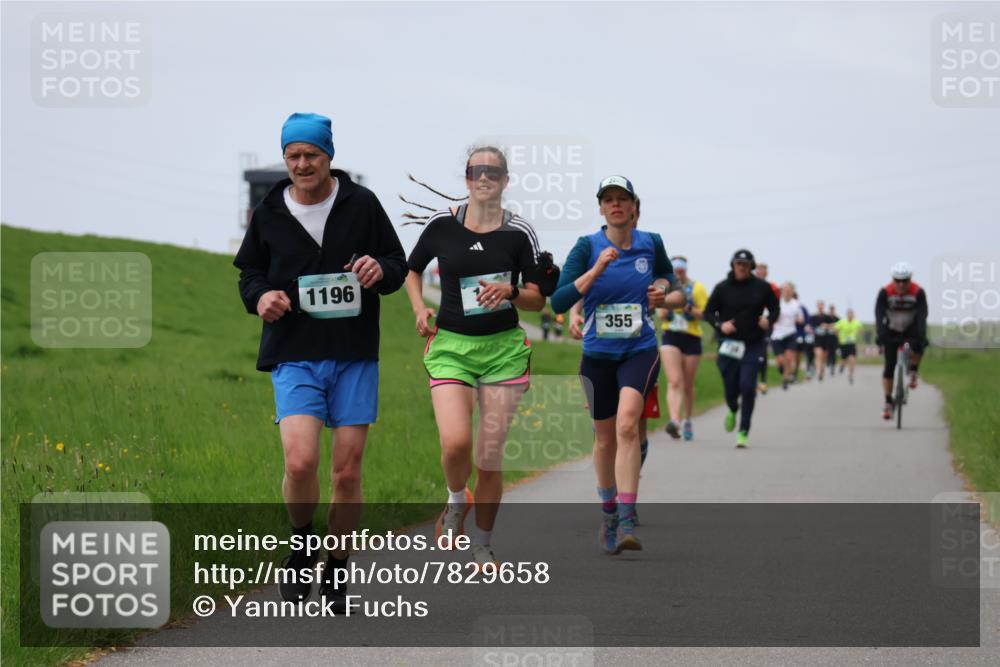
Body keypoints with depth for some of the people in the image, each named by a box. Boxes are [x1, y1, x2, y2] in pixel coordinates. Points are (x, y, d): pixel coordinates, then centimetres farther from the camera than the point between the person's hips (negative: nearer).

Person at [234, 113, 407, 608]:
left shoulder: (361, 205, 2)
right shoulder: (268, 214, 5)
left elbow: (399, 265, 10)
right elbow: (249, 273, 17)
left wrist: (381, 270, -13)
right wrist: (260, 296, -5)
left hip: (355, 357, 0)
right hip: (294, 357, 0)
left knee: (348, 473, 1)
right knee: (300, 461, -19)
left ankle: (337, 569, 21)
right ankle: (302, 546, 9)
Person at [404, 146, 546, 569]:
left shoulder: (519, 233, -1)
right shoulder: (442, 224, 1)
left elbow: (538, 300, 3)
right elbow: (412, 270, 18)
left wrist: (510, 292, -17)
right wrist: (420, 309, 1)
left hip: (503, 348, 0)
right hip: (450, 345, 0)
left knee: (490, 457, 1)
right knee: (455, 442, -20)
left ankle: (482, 546, 19)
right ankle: (457, 503, 13)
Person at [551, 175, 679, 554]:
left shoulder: (651, 244, 1)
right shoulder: (587, 247, -6)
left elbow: (667, 275, 24)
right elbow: (558, 302, -16)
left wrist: (661, 288, 2)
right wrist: (597, 270, -24)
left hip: (641, 351, -1)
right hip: (598, 355, 1)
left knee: (627, 425, -23)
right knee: (605, 439, 12)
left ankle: (627, 521, -27)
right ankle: (608, 512, 36)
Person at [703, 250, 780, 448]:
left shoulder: (762, 287, 1)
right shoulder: (722, 288, 1)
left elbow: (775, 307, 12)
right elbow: (708, 312, 6)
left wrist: (769, 320, -9)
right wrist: (720, 325, -13)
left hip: (754, 345, -1)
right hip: (729, 343, 1)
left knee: (747, 386, -12)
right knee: (730, 387, 3)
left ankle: (743, 432, -3)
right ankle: (732, 410, 41)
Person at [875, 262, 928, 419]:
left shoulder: (918, 292, -23)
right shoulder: (885, 292, -23)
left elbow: (922, 316, -31)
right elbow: (879, 315, -30)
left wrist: (921, 336, -45)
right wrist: (880, 335, -44)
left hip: (910, 329, 0)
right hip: (891, 331, 0)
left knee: (918, 344, -34)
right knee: (889, 366, -7)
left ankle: (913, 372, -10)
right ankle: (888, 402, 1)